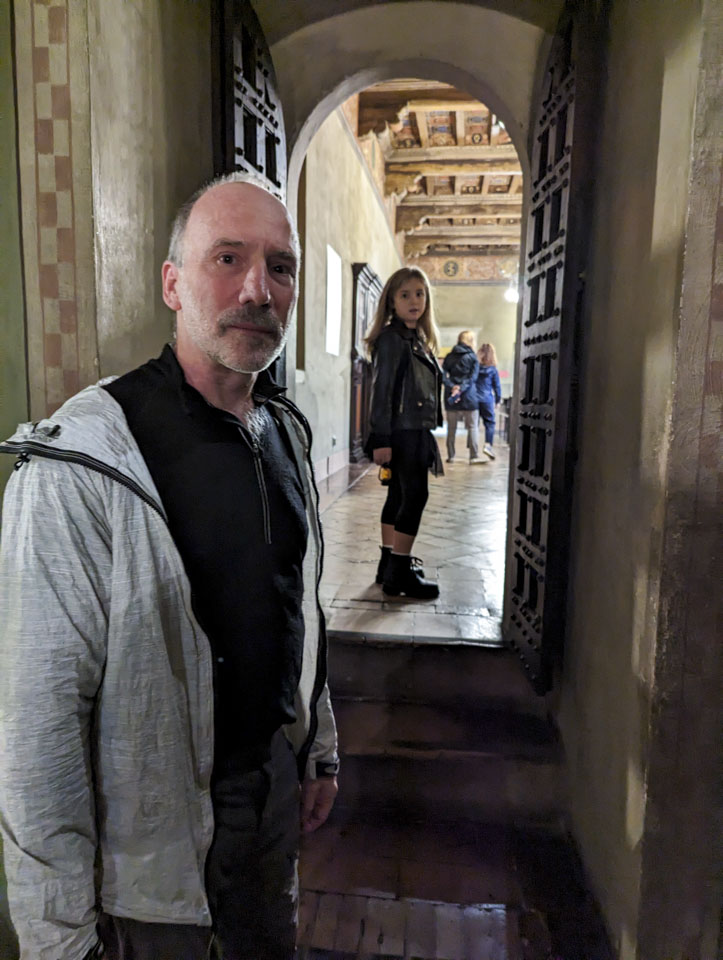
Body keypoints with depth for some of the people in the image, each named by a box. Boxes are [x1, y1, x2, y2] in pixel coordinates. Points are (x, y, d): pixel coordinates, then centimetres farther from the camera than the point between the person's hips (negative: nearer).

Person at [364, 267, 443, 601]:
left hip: (416, 432, 9)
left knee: (399, 497, 12)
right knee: (415, 495, -9)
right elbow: (382, 389, -15)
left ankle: (390, 563, 21)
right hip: (401, 432, -9)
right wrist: (381, 438, -20)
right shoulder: (391, 338, -9)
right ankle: (400, 573, -3)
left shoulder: (419, 340, 18)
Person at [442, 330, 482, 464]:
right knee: (473, 427, 2)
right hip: (469, 397, -3)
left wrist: (452, 387, -13)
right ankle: (474, 456, -3)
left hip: (450, 396, 3)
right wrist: (461, 389, -17)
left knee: (451, 428, 9)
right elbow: (473, 377, -12)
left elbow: (443, 375, -3)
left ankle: (451, 456, 12)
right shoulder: (472, 357, -2)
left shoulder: (449, 357, 8)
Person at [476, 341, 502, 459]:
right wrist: (497, 400, 14)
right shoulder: (493, 370, -3)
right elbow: (497, 386, 2)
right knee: (489, 423, 3)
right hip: (487, 400, -3)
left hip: (473, 399, 3)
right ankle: (488, 444, -14)